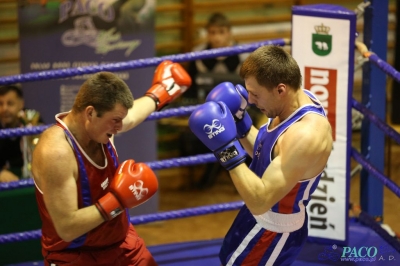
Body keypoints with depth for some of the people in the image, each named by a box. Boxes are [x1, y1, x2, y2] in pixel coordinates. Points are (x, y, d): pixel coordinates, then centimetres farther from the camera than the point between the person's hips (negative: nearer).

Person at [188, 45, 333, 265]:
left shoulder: (306, 135, -36)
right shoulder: (295, 102, -6)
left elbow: (260, 201, -36)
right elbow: (265, 153, 11)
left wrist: (227, 149, -38)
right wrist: (240, 124, -4)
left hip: (274, 230, -10)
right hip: (266, 219, 10)